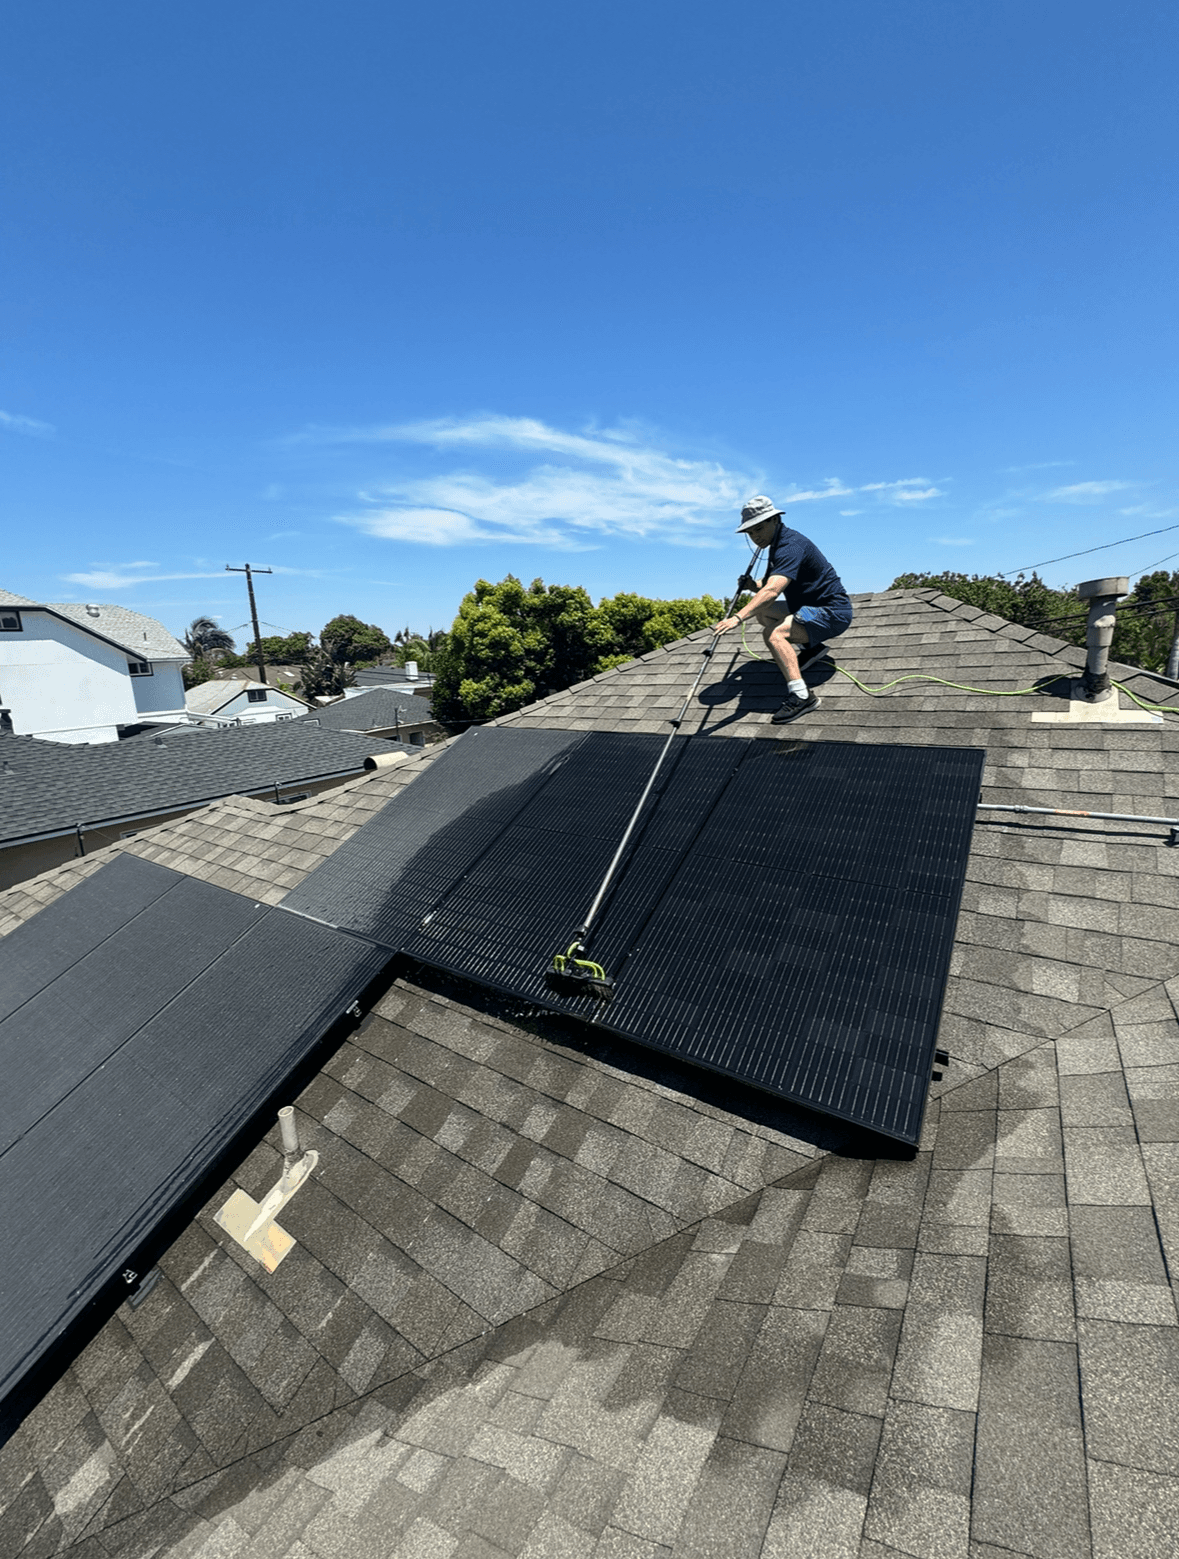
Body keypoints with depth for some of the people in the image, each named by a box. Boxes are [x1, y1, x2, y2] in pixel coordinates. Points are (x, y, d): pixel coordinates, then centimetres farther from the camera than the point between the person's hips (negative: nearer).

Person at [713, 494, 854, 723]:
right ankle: (810, 646, 11)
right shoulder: (778, 545, 11)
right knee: (762, 612, 19)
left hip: (833, 612, -10)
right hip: (814, 608, 10)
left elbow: (772, 591, -36)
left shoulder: (791, 545, -21)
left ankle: (801, 696, -36)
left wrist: (738, 617, -46)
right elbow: (768, 587, 16)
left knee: (773, 633, -29)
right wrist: (753, 585, -7)